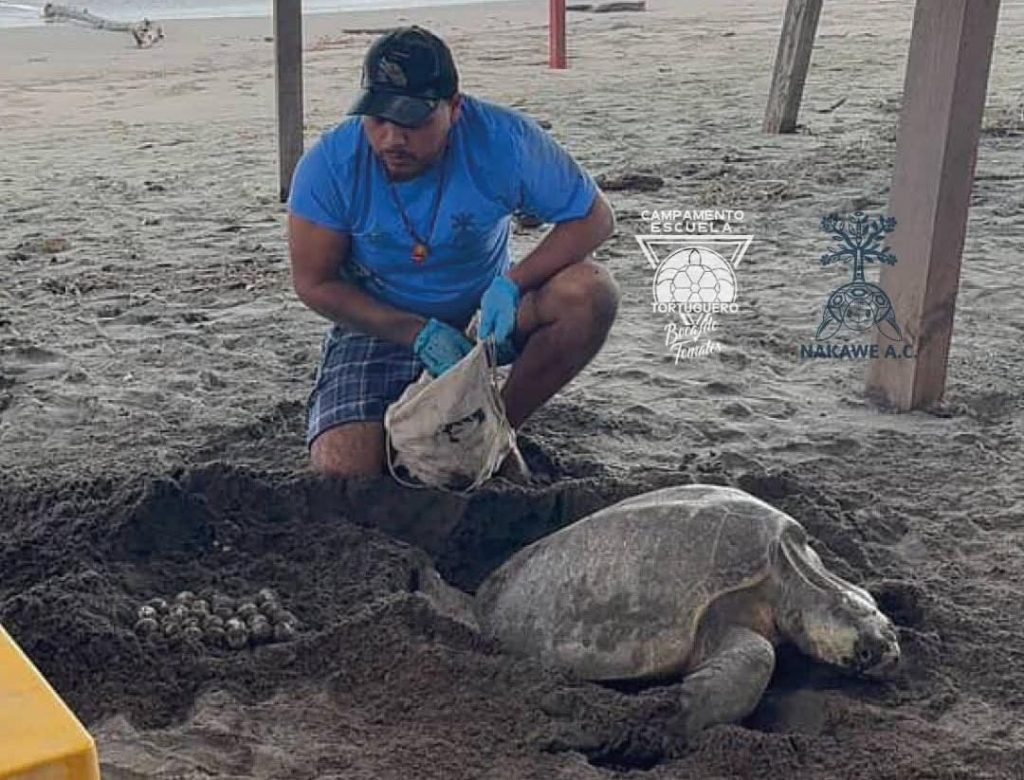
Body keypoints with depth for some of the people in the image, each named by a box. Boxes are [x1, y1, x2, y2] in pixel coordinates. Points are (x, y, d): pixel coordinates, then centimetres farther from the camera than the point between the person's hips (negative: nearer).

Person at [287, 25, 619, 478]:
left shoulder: (503, 141, -23)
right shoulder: (330, 164, -21)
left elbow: (594, 217, -13)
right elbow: (314, 284, -13)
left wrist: (511, 285, -29)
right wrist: (419, 334, -24)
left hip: (483, 311, 1)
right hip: (379, 325, -1)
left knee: (590, 292, -26)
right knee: (342, 470, -22)